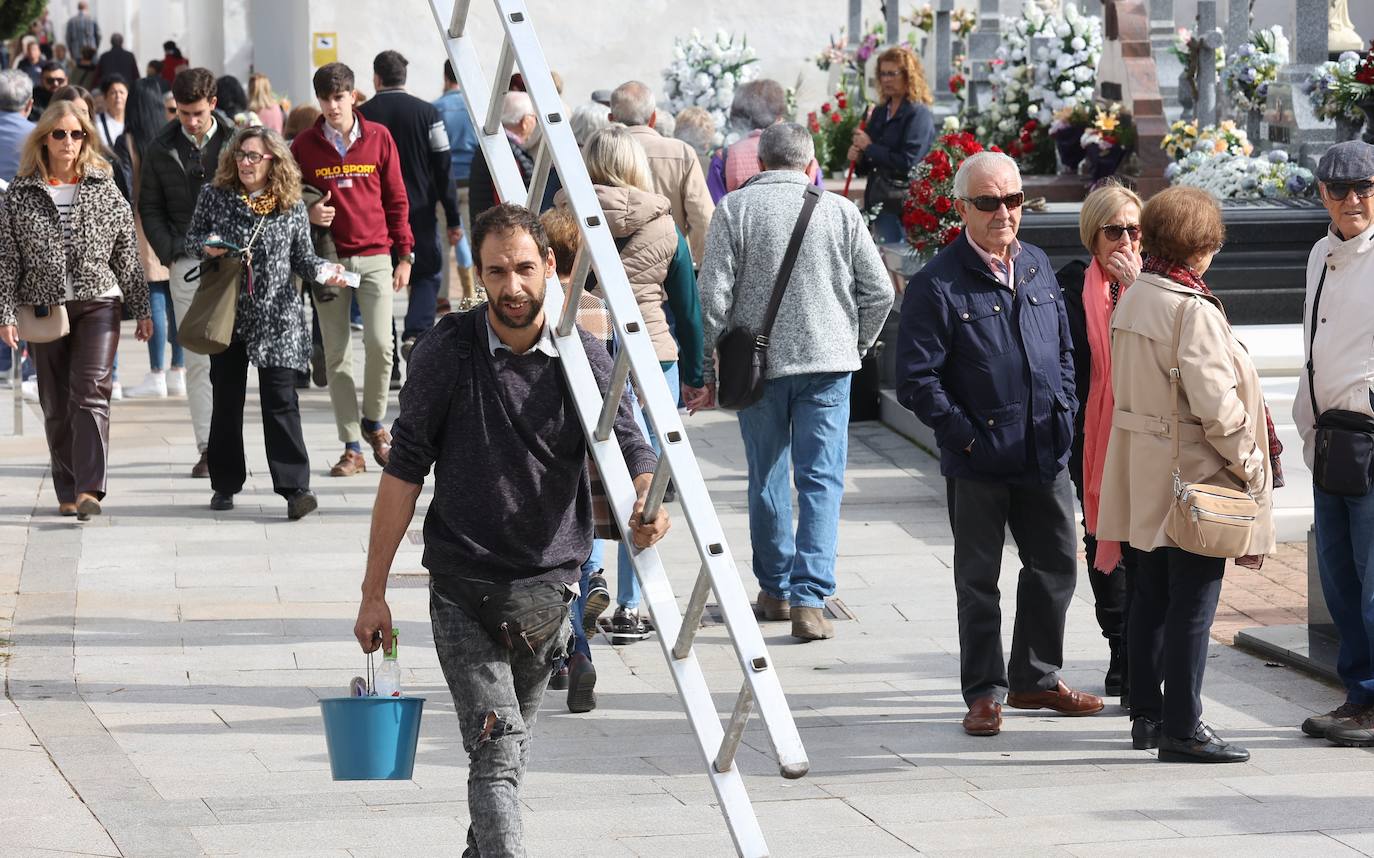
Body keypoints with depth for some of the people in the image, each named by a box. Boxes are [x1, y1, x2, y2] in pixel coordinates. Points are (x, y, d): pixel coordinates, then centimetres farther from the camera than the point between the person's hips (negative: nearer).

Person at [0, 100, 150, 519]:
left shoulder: (104, 190, 5)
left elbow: (127, 255, 8)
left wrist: (141, 309, 8)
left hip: (98, 305, -1)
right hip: (44, 308, 2)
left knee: (90, 393, -15)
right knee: (56, 406, 6)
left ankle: (89, 489, -22)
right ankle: (68, 493, 15)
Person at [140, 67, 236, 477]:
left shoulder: (236, 141, 1)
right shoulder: (162, 149, 5)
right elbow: (150, 208, 11)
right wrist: (171, 254, -1)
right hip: (187, 260, 1)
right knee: (197, 358, -1)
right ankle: (208, 447, 0)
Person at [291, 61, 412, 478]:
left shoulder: (379, 138, 4)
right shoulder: (304, 146, 4)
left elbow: (396, 200, 7)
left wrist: (404, 254, 4)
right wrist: (307, 213, -11)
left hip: (375, 257, -1)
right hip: (329, 261, 1)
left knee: (380, 343, -12)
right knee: (337, 354, 1)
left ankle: (374, 421, 14)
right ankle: (352, 447, 7)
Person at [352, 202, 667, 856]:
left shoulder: (584, 357, -3)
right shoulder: (447, 352, -8)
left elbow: (630, 448, -10)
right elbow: (404, 471, -4)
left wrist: (648, 502, -36)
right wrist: (373, 593, -5)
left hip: (551, 581, 3)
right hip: (464, 586, -3)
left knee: (508, 747, 16)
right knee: (497, 752, -15)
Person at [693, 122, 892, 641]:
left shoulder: (735, 209, -2)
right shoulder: (839, 211, 1)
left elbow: (713, 295, -5)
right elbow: (878, 292, 2)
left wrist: (710, 372, 2)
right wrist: (854, 346, 17)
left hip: (757, 364, 0)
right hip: (828, 363, 0)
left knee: (767, 479, 15)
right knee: (822, 481, 0)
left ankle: (775, 589, 25)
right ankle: (810, 600, -11)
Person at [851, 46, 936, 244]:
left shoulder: (919, 114, -8)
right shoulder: (879, 113, 14)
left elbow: (908, 163, -19)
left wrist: (869, 148, -11)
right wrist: (858, 158, 0)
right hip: (878, 202, 7)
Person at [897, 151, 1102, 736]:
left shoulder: (1038, 267, 9)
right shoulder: (937, 285, -11)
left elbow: (1064, 349, 19)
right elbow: (916, 380, -11)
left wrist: (1063, 417, 8)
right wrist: (967, 436, -13)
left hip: (1045, 454, 6)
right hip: (977, 463, -6)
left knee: (1055, 568, 12)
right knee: (978, 580, 4)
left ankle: (1036, 679, 28)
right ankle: (984, 693, 14)